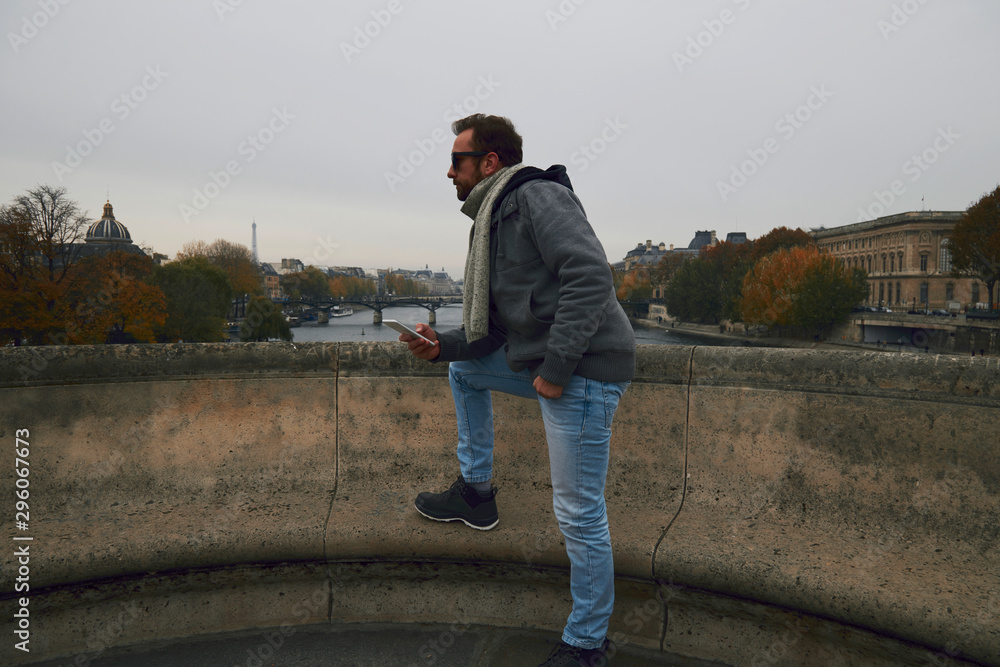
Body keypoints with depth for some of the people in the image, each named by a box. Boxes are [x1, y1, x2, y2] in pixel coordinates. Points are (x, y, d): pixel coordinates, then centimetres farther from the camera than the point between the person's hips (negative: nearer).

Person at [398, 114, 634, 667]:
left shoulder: (538, 195, -9)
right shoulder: (496, 221, 20)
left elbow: (590, 275, -23)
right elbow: (501, 328, 19)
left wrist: (555, 367, -22)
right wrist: (443, 345, 4)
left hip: (583, 371, -10)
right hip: (543, 362, 10)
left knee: (579, 514, -1)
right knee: (465, 370, 24)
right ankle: (476, 492, 30)